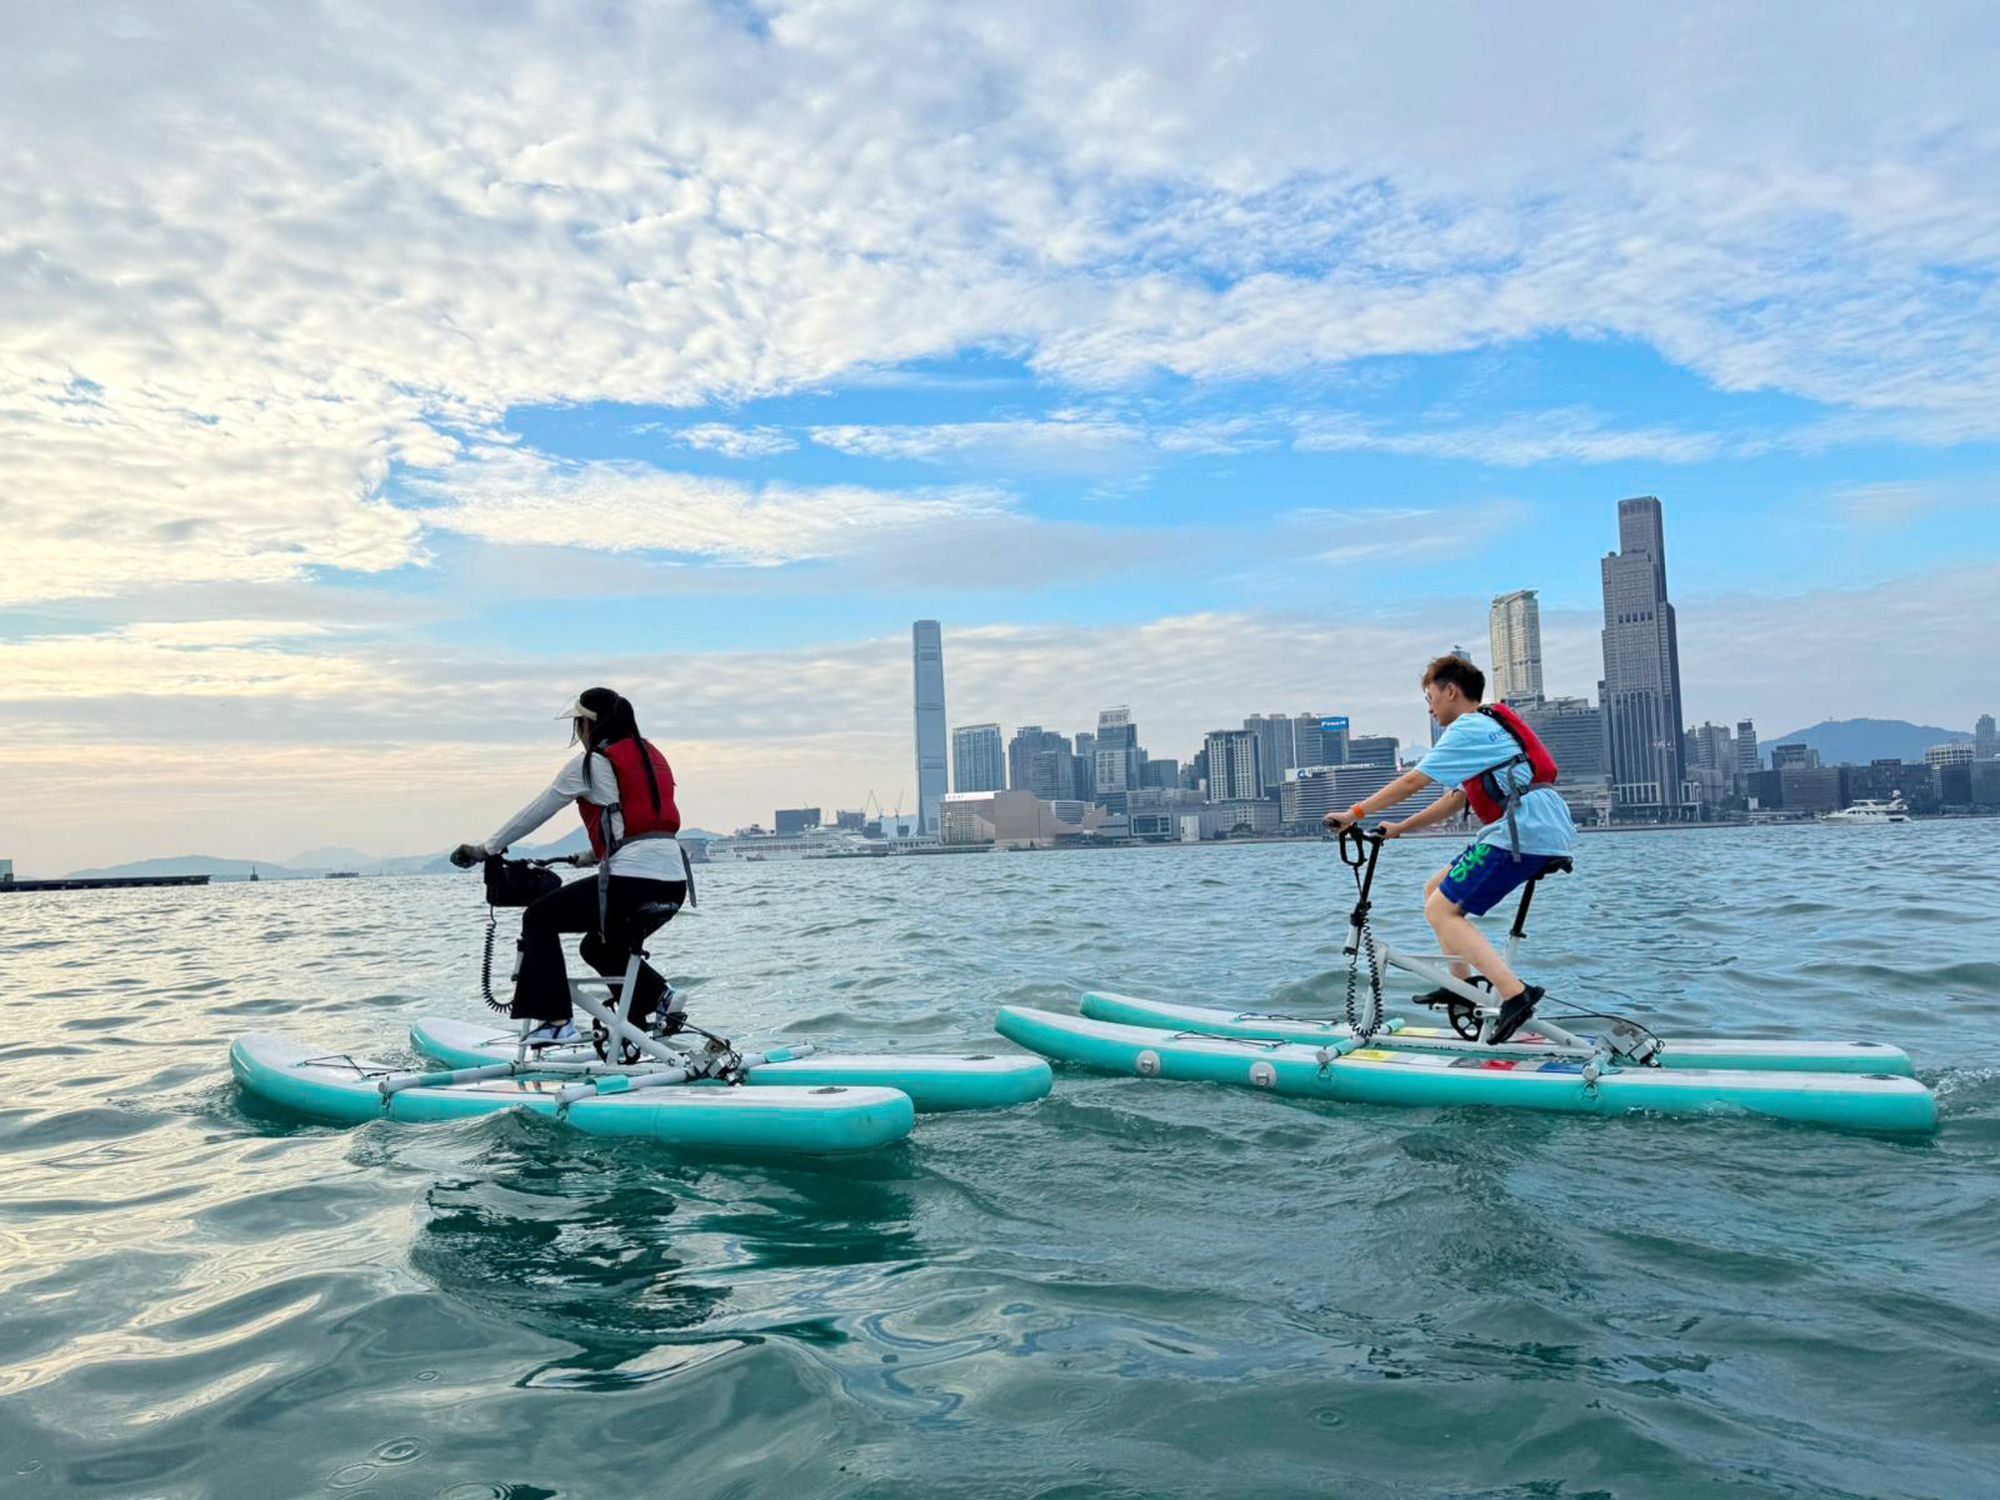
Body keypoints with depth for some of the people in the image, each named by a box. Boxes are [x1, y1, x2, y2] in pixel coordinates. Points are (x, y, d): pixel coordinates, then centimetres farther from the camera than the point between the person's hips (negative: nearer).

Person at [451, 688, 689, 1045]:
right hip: (673, 884, 8)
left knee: (539, 918, 11)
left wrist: (485, 849, 17)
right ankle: (658, 995, 11)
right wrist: (595, 855, 41)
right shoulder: (652, 754, 20)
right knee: (599, 946, 29)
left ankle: (556, 1020, 4)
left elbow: (534, 814, 6)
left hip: (629, 881, -8)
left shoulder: (589, 765, 0)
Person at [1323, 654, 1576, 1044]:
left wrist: (1356, 813, 1)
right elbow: (1457, 799, 28)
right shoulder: (1490, 725, 27)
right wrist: (1399, 828, 26)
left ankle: (1515, 993, -21)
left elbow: (1413, 781, -6)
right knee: (1437, 890, 17)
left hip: (1522, 831, -10)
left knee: (1441, 910, -10)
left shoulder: (1467, 728, -3)